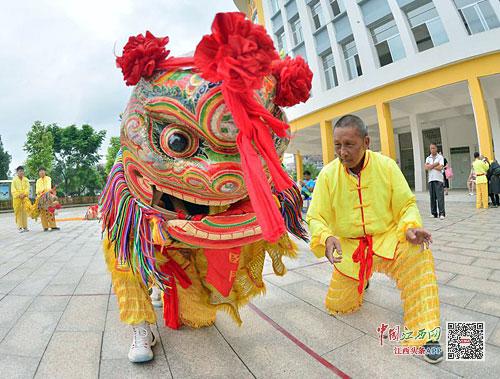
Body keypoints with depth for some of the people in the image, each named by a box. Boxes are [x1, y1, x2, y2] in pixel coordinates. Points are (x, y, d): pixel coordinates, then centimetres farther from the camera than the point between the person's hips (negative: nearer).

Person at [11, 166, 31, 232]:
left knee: (25, 212, 1)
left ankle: (25, 227, 6)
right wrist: (19, 195, -13)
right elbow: (13, 189, -1)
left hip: (25, 197, 1)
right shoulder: (14, 180, 4)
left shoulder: (26, 179, 10)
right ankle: (20, 227, -1)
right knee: (18, 212, -2)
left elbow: (28, 188, 3)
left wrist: (24, 194, -12)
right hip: (17, 198, -1)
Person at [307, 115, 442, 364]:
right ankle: (361, 280, 39)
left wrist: (410, 227, -24)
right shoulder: (327, 174, -10)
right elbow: (316, 218, -9)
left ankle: (425, 333, -14)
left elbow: (407, 205, -2)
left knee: (418, 253, -33)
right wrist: (326, 237, -31)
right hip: (349, 248, 1)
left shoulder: (386, 166, -8)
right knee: (337, 306, 5)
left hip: (387, 239, 0)